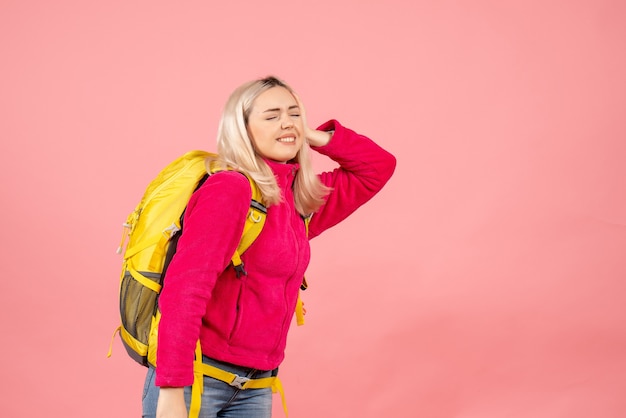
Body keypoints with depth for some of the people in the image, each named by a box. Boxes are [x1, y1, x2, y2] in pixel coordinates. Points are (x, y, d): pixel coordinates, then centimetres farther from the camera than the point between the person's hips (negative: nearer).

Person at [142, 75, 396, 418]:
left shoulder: (301, 200, 9)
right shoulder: (229, 190, -14)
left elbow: (379, 167, 17)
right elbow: (185, 287, -22)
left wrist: (315, 136, 4)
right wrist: (172, 390, -27)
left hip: (254, 386, 7)